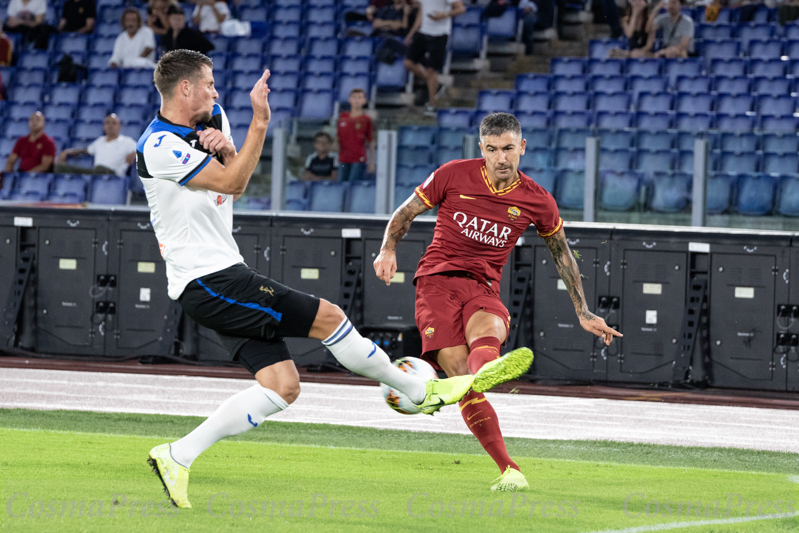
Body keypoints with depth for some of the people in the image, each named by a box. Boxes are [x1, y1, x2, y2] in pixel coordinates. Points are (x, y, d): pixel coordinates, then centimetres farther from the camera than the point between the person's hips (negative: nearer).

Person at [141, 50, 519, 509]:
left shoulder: (211, 119, 13)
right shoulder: (159, 147, -16)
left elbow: (233, 190, 19)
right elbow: (232, 183, -18)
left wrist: (225, 149, -2)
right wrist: (260, 121, -22)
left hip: (225, 273, 10)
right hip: (208, 281, -10)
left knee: (282, 387, 0)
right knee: (328, 317, -9)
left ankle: (177, 456, 2)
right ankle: (422, 392, 6)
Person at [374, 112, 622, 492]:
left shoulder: (537, 201, 5)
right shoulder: (454, 175, 1)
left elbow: (561, 253, 21)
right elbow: (406, 213, 11)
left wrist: (583, 314, 20)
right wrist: (388, 250, -8)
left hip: (483, 287, 1)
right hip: (437, 279, -1)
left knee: (489, 329, -38)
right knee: (459, 369, -23)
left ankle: (486, 371, -74)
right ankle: (508, 468, -27)